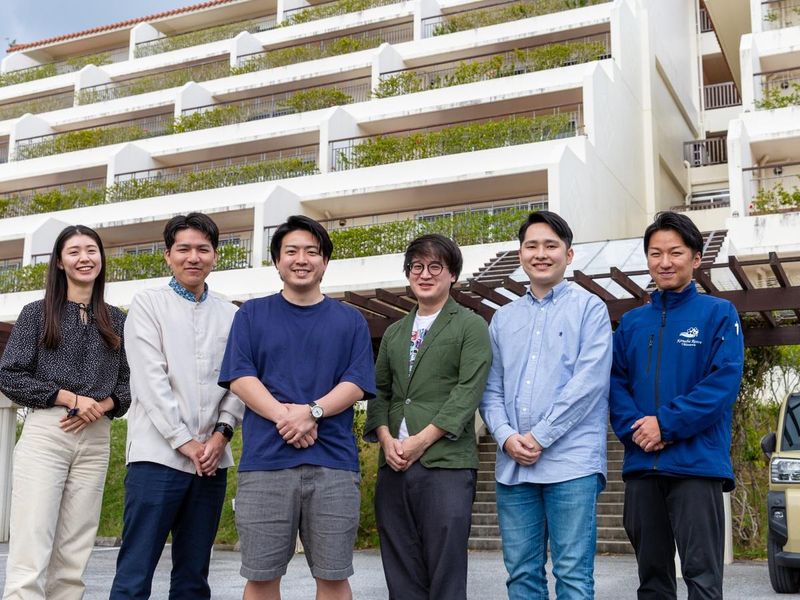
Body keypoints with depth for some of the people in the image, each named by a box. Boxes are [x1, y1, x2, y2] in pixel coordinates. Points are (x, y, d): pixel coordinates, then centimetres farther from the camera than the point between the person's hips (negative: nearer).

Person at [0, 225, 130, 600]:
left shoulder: (116, 321, 13)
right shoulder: (37, 313, 4)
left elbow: (128, 383, 14)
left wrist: (101, 406, -7)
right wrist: (71, 398, -10)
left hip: (96, 441, 3)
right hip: (44, 434, -3)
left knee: (73, 558, 4)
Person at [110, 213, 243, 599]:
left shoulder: (230, 315, 13)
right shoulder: (147, 304, 3)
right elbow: (150, 380, -6)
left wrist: (221, 433, -7)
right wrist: (185, 442, -10)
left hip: (211, 460, 4)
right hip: (158, 455, -4)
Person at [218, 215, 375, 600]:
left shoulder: (350, 320, 13)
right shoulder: (252, 314, 13)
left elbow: (356, 384, 3)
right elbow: (240, 378, 1)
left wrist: (311, 412, -15)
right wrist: (284, 416, -14)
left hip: (334, 463, 0)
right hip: (265, 461, 0)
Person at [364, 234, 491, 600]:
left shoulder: (471, 327, 3)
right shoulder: (394, 333, 20)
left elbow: (468, 392, -6)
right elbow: (379, 391, 16)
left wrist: (421, 441, -12)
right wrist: (386, 439, -3)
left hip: (446, 464, -5)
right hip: (393, 465, 5)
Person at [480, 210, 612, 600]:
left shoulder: (589, 308, 3)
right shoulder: (503, 318, 18)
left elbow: (589, 382, -8)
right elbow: (491, 389, 13)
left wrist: (540, 437, -12)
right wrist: (506, 437, -5)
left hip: (571, 462, -4)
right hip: (512, 465, 5)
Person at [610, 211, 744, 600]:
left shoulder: (718, 313, 1)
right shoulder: (631, 322, 14)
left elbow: (724, 382, -10)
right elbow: (616, 382, 7)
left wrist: (667, 423, -17)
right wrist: (634, 428, -11)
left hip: (697, 463, -4)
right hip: (640, 465, 5)